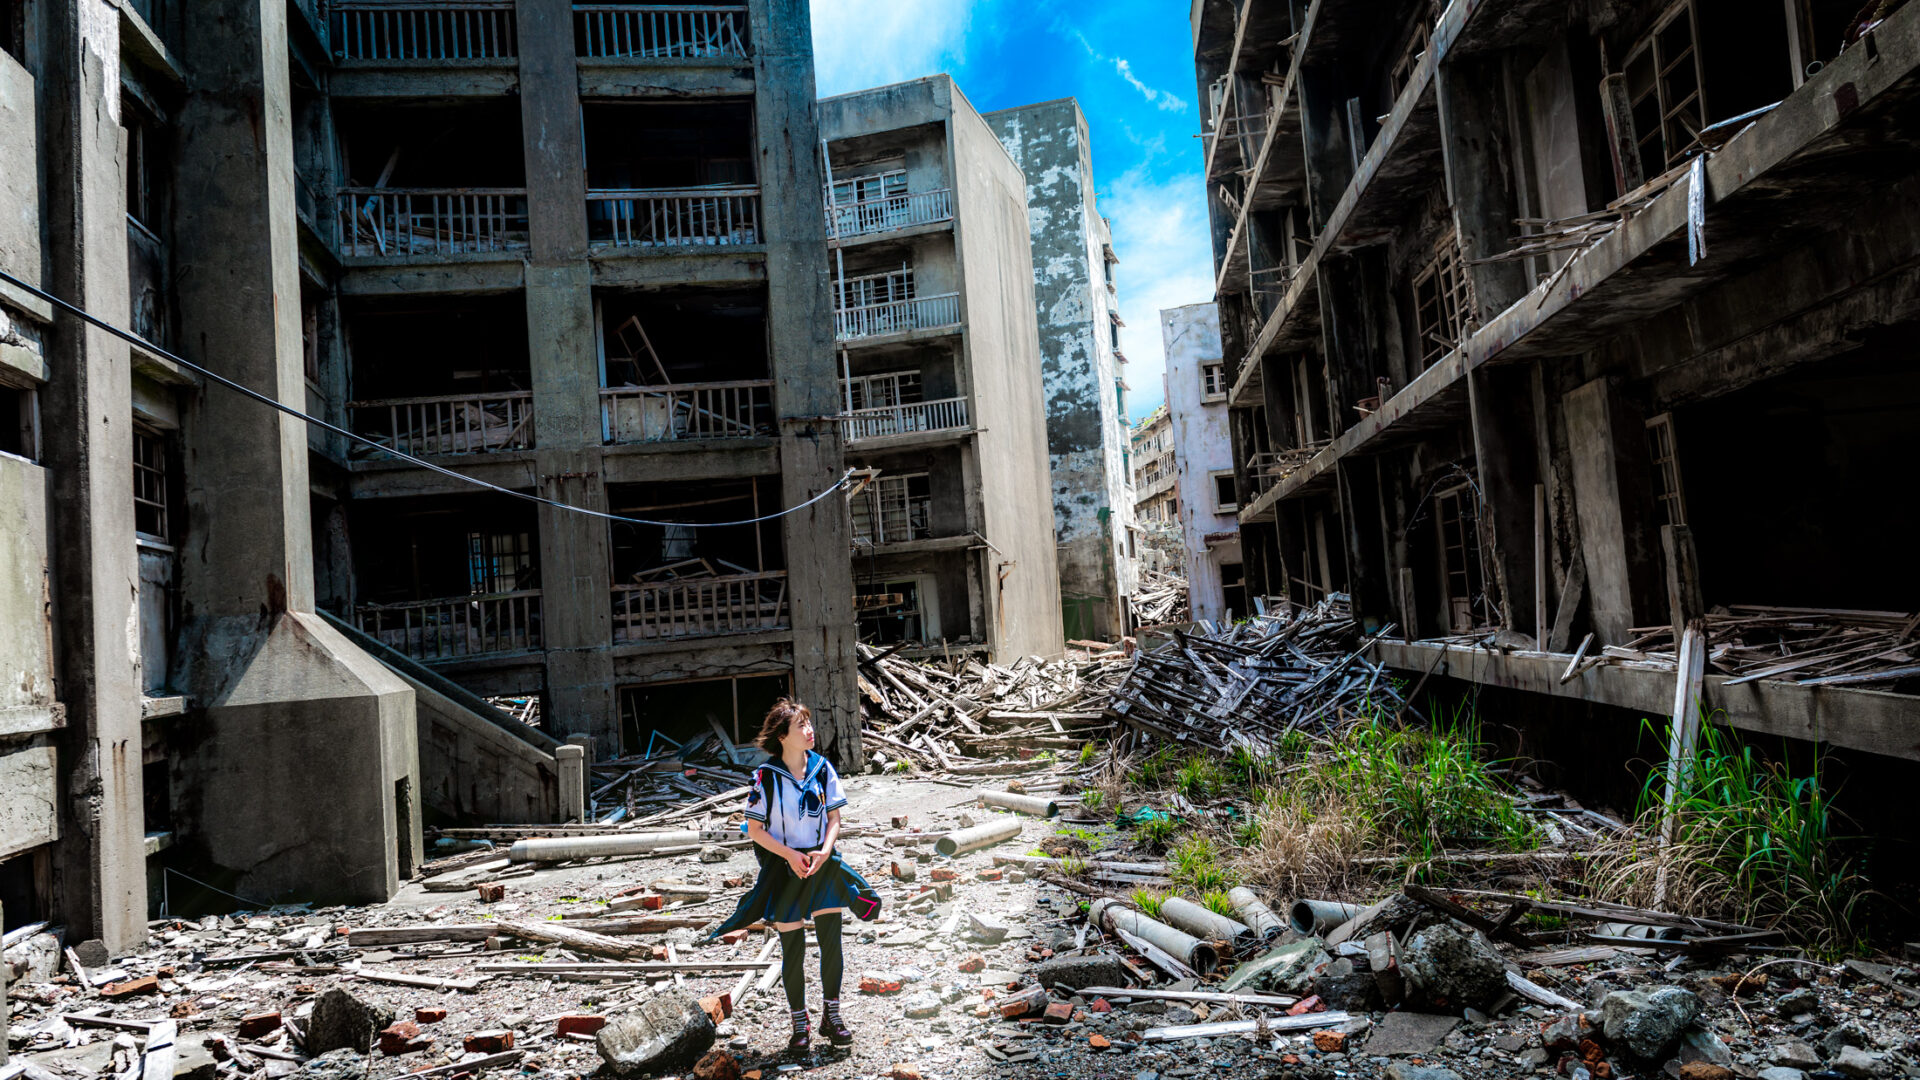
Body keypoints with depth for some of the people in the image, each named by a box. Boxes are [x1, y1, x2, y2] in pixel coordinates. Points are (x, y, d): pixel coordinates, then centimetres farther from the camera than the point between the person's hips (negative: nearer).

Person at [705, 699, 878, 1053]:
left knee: (832, 942, 2)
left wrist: (824, 852, -12)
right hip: (784, 870, -2)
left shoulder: (822, 768, -2)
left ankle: (831, 1015, 20)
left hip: (823, 865, 3)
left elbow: (834, 818, 5)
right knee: (793, 951, 5)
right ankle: (799, 1024, 21)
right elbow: (755, 830, -6)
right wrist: (790, 855, -17)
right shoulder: (766, 776, -11)